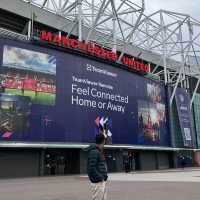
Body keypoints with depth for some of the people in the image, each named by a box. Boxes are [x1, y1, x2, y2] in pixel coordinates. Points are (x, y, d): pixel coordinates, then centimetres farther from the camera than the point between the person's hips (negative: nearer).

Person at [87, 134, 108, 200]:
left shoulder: (100, 151, 15)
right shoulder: (94, 152, -16)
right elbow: (91, 168, -22)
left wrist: (105, 176, 10)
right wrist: (100, 178, -20)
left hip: (103, 181, 10)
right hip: (97, 182, -10)